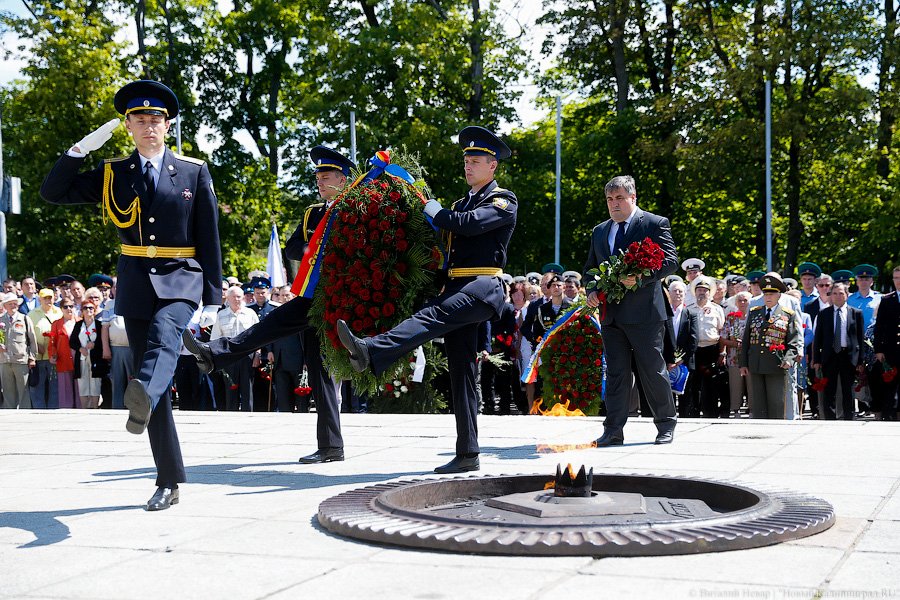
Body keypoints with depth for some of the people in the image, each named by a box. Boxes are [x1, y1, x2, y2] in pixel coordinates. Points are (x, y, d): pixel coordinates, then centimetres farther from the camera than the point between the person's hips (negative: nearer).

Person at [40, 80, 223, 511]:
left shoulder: (194, 172, 4)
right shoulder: (112, 174, 8)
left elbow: (209, 238, 3)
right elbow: (52, 193, 4)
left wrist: (212, 297, -1)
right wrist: (81, 148, -7)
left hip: (180, 280, -2)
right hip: (135, 284, 2)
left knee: (163, 338, -35)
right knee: (152, 378, 1)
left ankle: (142, 397, -65)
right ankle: (169, 482, 7)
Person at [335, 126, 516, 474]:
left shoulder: (504, 201, 2)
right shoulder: (461, 203, 28)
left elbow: (470, 224, -15)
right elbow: (447, 240, 23)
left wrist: (432, 209, -4)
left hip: (484, 288, -8)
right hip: (458, 288, 8)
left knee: (433, 316, -33)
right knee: (461, 371, 3)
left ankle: (371, 353, -57)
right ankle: (468, 455, 4)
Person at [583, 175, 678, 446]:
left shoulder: (655, 224, 0)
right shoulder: (599, 231, 18)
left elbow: (670, 261, -8)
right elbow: (589, 269, 22)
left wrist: (640, 278, -22)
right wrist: (591, 291, 1)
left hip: (644, 312, -5)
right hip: (611, 314, 5)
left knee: (653, 370, 1)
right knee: (615, 372, 5)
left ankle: (666, 425, 16)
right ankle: (613, 430, 6)